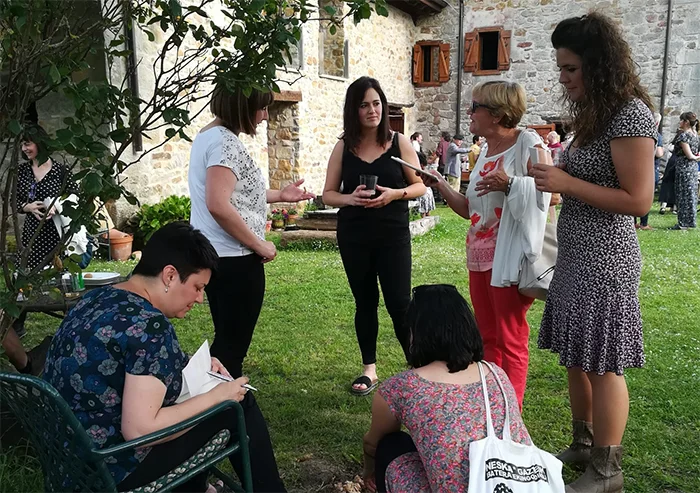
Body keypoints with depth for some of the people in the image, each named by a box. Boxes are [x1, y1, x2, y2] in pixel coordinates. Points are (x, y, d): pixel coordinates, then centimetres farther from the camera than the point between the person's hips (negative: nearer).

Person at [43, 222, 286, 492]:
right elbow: (139, 430, -27)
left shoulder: (97, 297, 2)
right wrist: (215, 396, -16)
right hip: (109, 470, -9)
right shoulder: (149, 325, -26)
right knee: (239, 404, -2)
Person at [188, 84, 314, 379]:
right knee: (233, 345, 2)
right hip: (234, 259, -10)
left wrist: (279, 195, 22)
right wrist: (259, 245, -17)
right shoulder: (225, 141, -17)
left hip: (213, 255, 10)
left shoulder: (208, 135, 14)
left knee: (226, 340, 19)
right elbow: (218, 205, -27)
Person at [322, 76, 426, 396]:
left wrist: (395, 194, -16)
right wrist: (351, 198, -16)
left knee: (399, 302, -4)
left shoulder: (399, 142, -1)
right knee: (365, 303, 12)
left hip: (393, 236, -2)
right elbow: (328, 195, 4)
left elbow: (420, 186, 3)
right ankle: (369, 370, 25)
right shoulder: (344, 148, 2)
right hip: (354, 237, 2)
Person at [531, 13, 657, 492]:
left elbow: (637, 201, -20)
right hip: (577, 256, 9)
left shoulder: (630, 114, -15)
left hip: (604, 259, -9)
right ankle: (583, 446, 31)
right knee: (577, 356, 16)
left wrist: (566, 183, -20)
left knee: (603, 363, 0)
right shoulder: (597, 113, 13)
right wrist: (555, 175, 5)